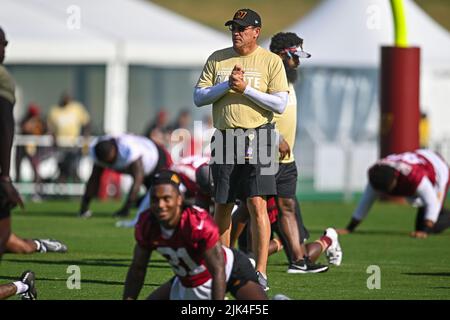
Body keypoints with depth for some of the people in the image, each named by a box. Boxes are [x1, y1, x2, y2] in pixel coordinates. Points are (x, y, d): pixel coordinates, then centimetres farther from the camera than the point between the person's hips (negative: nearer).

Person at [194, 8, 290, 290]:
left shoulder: (271, 61, 1)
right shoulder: (217, 59, 11)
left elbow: (280, 103, -7)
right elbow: (198, 97, 5)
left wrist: (246, 88, -14)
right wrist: (228, 85, -9)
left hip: (257, 138, -4)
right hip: (224, 138, 4)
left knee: (257, 204, -13)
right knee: (222, 206, 9)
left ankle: (261, 272, -14)